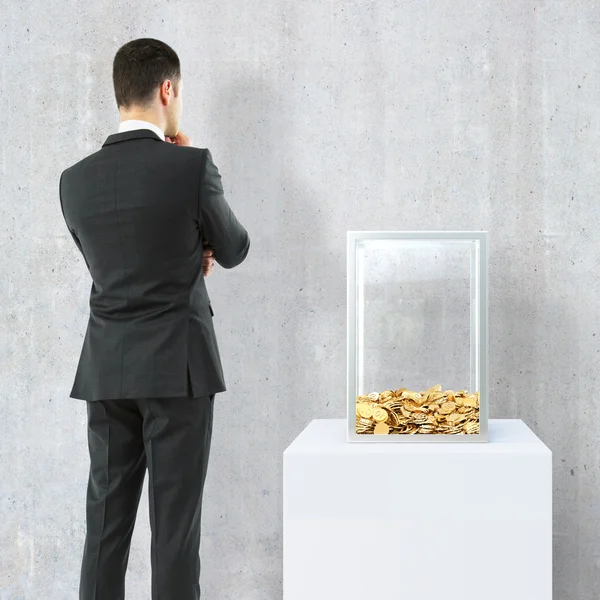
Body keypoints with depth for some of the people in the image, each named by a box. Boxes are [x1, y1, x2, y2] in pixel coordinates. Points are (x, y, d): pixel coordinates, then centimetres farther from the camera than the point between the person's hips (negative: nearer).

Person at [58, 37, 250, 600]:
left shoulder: (75, 179, 4)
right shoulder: (192, 166, -10)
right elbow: (232, 250, 4)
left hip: (105, 369, 5)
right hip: (176, 364, -4)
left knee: (106, 517, 10)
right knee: (175, 518, 1)